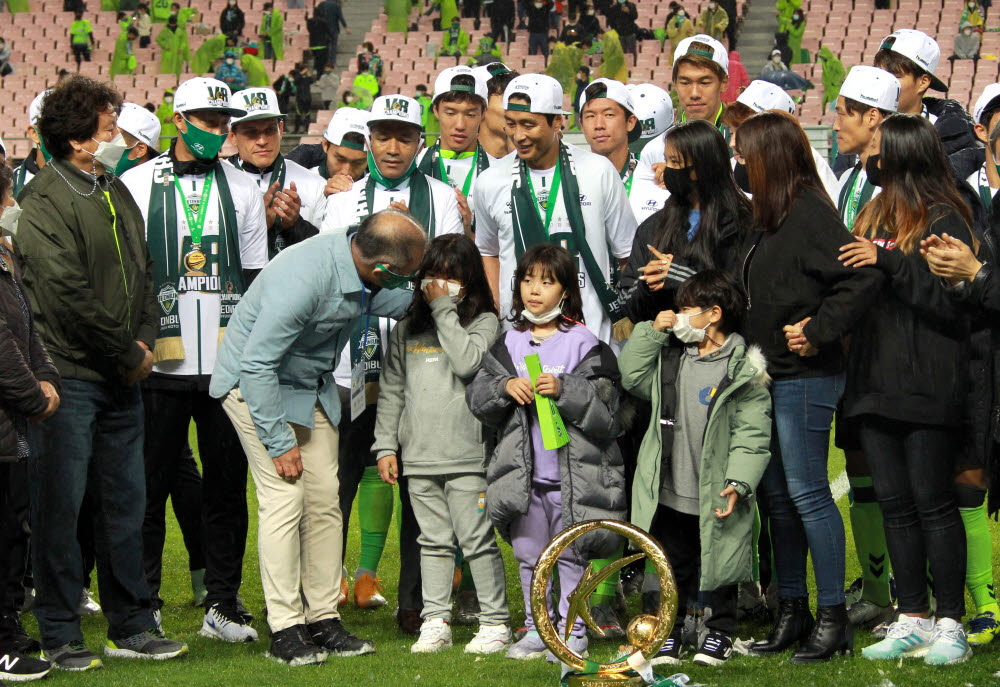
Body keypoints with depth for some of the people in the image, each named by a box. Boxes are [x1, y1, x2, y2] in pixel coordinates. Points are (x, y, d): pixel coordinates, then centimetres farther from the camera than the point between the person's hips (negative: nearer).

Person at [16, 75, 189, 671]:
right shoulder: (45, 202, -12)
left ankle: (131, 626, 19)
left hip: (123, 376, 8)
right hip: (69, 375, -8)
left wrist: (145, 342, 3)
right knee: (60, 505, -2)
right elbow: (69, 296, -18)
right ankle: (60, 637, 4)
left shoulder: (117, 194, 14)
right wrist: (129, 353, -11)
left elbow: (144, 272, 19)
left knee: (127, 499, 10)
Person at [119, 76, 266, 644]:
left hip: (229, 363, 2)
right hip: (161, 361, -2)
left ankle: (224, 603, 12)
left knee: (228, 481, 4)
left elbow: (255, 278, 14)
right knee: (151, 481, 1)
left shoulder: (244, 190, 11)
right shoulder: (138, 186, 4)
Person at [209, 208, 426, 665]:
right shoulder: (303, 279, -35)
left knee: (324, 499, 3)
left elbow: (392, 301, 13)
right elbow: (256, 363, -30)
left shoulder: (364, 278, -12)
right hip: (257, 383, -8)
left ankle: (324, 620, 9)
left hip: (312, 386, 8)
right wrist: (280, 443, -25)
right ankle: (285, 629, -8)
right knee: (285, 498, -14)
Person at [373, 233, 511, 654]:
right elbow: (391, 390, 15)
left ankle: (495, 623, 3)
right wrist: (385, 445, 8)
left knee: (477, 539, -4)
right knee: (433, 541, 9)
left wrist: (444, 308, -11)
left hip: (466, 454, -4)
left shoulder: (483, 322, 2)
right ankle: (435, 623, 13)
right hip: (418, 456, 4)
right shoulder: (406, 330, 14)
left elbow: (467, 361, -18)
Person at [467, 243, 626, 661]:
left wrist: (564, 390, -20)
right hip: (522, 472, 4)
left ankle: (572, 633, 8)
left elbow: (605, 411, -7)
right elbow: (476, 398, 8)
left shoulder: (584, 345, -3)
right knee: (529, 555, 10)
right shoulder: (509, 344, 11)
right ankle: (536, 630, 20)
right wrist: (505, 387, -11)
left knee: (570, 556, 1)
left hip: (573, 473, -4)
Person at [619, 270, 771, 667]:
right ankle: (669, 632, 26)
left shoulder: (743, 368, -11)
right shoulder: (671, 355, 8)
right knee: (672, 565, 14)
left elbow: (752, 434, -13)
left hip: (714, 498, -5)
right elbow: (633, 377, 9)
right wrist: (651, 332, 2)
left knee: (719, 565, 10)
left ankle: (720, 633, 25)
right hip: (669, 495, 5)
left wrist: (738, 483, -22)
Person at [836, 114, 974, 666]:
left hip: (928, 387, -7)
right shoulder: (875, 216, 15)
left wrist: (887, 263, -20)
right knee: (893, 503, 9)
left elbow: (952, 298, -17)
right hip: (876, 382, 7)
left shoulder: (943, 220, -8)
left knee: (932, 501, -3)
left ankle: (950, 622, 5)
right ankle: (911, 620, 16)